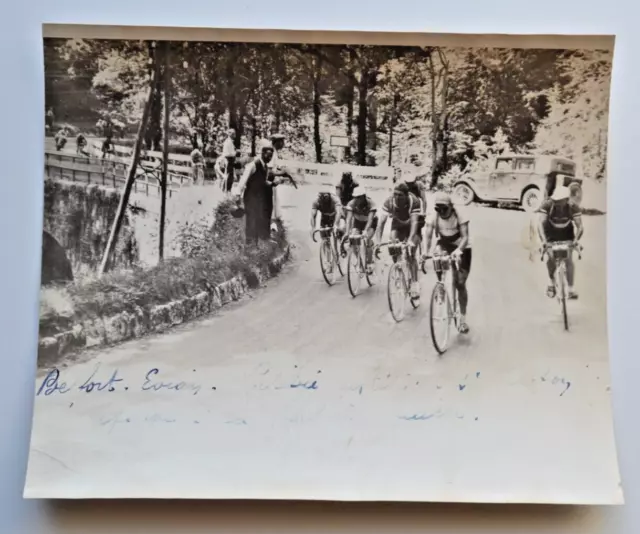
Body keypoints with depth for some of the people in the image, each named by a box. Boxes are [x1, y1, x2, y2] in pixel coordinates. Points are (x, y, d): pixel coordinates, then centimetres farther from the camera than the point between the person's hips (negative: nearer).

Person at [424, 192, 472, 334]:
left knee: (460, 283, -8)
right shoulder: (434, 217, -15)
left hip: (461, 249, -2)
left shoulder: (460, 214, -22)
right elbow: (428, 236, -18)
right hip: (444, 246, 3)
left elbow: (465, 237, -27)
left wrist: (458, 250, -45)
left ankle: (463, 318, 4)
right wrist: (425, 252, -36)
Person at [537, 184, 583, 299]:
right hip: (551, 233, 0)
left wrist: (576, 240, -44)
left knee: (568, 259, -9)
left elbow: (580, 226, -28)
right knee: (551, 258, -14)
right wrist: (543, 240, -47)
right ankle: (551, 282, 11)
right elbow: (540, 223, -35)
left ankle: (571, 289, -2)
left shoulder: (573, 206, -28)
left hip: (566, 234, 0)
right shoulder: (547, 205, -30)